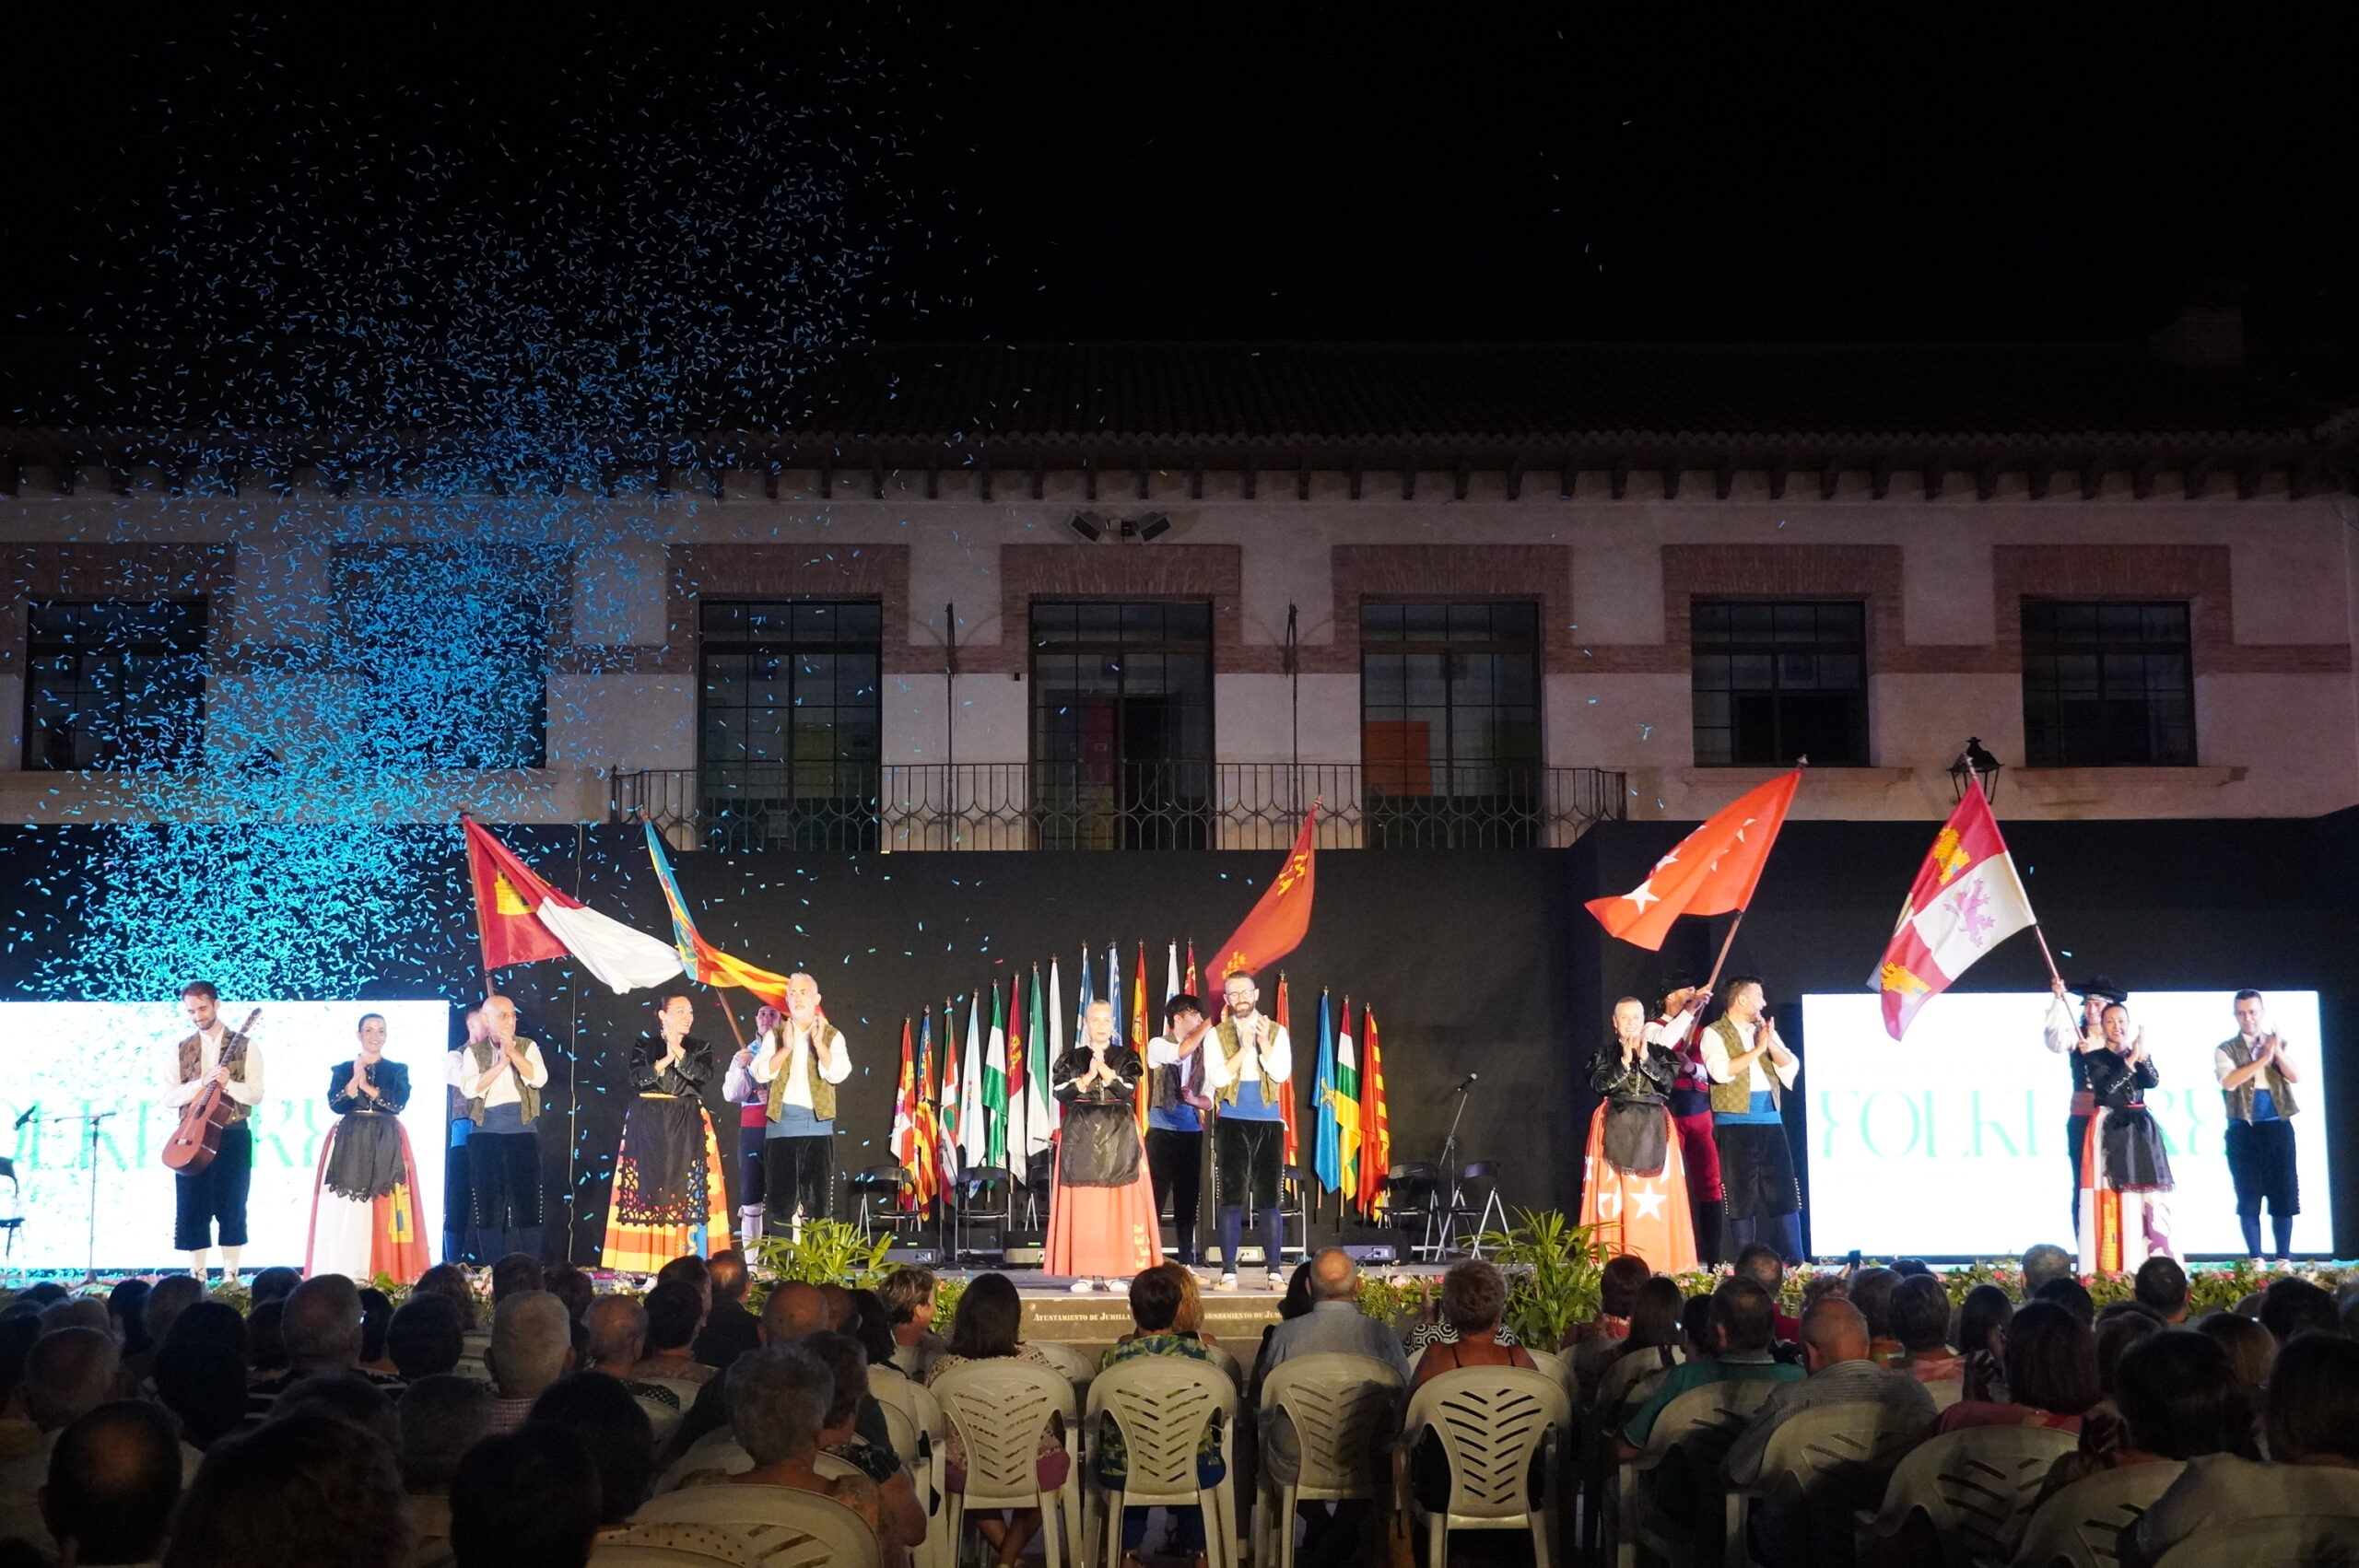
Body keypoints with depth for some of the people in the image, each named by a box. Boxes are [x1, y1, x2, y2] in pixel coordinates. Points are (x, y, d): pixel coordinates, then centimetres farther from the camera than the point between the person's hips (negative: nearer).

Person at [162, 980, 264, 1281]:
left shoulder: (244, 1046, 3)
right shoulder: (181, 1050, 9)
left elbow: (256, 1095, -4)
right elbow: (169, 1098, 1)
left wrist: (227, 1083, -21)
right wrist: (202, 1082, -14)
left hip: (233, 1136, -2)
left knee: (231, 1209, 0)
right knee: (192, 1209, 0)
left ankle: (230, 1276, 3)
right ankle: (197, 1276, 6)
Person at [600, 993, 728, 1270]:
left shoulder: (700, 1047, 11)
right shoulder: (644, 1045, 8)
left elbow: (704, 1075, -7)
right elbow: (637, 1078, -6)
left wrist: (679, 1053, -14)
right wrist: (665, 1060, -14)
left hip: (688, 1126, 1)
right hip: (648, 1124, -1)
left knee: (689, 1188, -6)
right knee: (648, 1184, -5)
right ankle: (644, 1264, -3)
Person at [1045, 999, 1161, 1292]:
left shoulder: (1126, 1057, 9)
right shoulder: (1071, 1058, 10)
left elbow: (1128, 1089, -5)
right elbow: (1061, 1092, -2)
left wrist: (1103, 1068, -13)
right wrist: (1088, 1077, -11)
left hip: (1118, 1136, 0)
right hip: (1081, 1136, 0)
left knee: (1118, 1201, -5)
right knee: (1082, 1203, -5)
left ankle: (1113, 1271, -1)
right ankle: (1084, 1273, -3)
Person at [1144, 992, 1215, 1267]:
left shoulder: (1201, 1051, 10)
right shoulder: (1158, 1045, 0)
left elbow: (1209, 1100, 13)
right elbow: (1181, 1052, -22)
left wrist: (1194, 1099, -9)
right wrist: (1208, 1025, -15)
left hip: (1191, 1132, 4)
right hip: (1163, 1131, -4)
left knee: (1188, 1198, 7)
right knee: (1155, 1196, -6)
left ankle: (1187, 1261, 12)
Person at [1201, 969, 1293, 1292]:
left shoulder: (1276, 1032, 6)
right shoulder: (1218, 1035, 5)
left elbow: (1282, 1074, -5)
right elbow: (1217, 1077, -7)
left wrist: (1263, 1044, -16)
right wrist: (1244, 1049, -14)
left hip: (1269, 1122, 0)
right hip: (1232, 1123, 0)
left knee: (1269, 1198, 0)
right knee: (1231, 1199, 0)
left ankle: (1275, 1271, 5)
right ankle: (1228, 1272, 4)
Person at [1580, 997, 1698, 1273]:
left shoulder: (1659, 1052, 11)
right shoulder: (1605, 1053, 7)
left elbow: (1669, 1079, -5)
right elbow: (1600, 1084, -7)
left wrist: (1645, 1059, -15)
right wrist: (1625, 1061, -16)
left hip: (1653, 1129, 1)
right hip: (1616, 1128, -1)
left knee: (1657, 1195, -5)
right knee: (1614, 1194, -6)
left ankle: (1656, 1261, -2)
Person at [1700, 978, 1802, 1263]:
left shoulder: (1765, 1030, 16)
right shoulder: (1715, 1034, -1)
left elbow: (1791, 1066, 6)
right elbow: (1721, 1071, -17)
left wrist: (1771, 1044, -10)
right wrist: (1757, 1049, -15)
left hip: (1771, 1119, 5)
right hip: (1736, 1121, -5)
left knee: (1784, 1190, 3)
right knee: (1742, 1194, -1)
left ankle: (1795, 1260, 6)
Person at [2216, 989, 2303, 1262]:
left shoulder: (2277, 1042, 10)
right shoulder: (2225, 1049, 1)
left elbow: (2296, 1077, -3)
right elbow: (2229, 1081, -16)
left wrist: (2277, 1053, -18)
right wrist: (2263, 1058, -18)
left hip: (2279, 1128, 2)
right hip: (2244, 1131, -2)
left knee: (2285, 1194, 2)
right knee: (2249, 1197, 0)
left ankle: (2283, 1257, 9)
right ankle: (2255, 1259, 6)